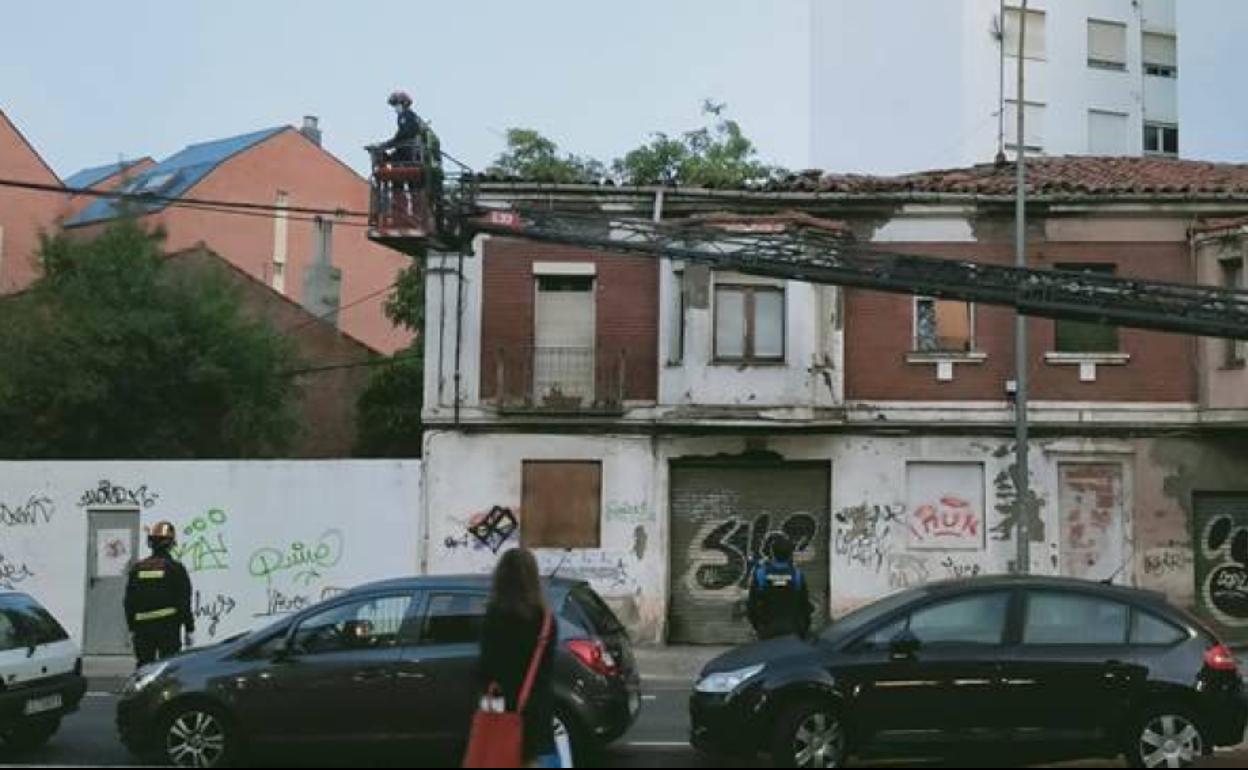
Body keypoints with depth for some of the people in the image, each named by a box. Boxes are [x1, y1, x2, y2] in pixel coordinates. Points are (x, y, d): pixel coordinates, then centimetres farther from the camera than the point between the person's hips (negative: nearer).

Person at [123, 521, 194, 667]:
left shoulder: (137, 568, 8)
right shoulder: (175, 568, -5)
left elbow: (129, 602, 10)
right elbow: (184, 602, -6)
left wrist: (132, 628, 17)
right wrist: (190, 629, -1)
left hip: (142, 628, 4)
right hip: (168, 628, -4)